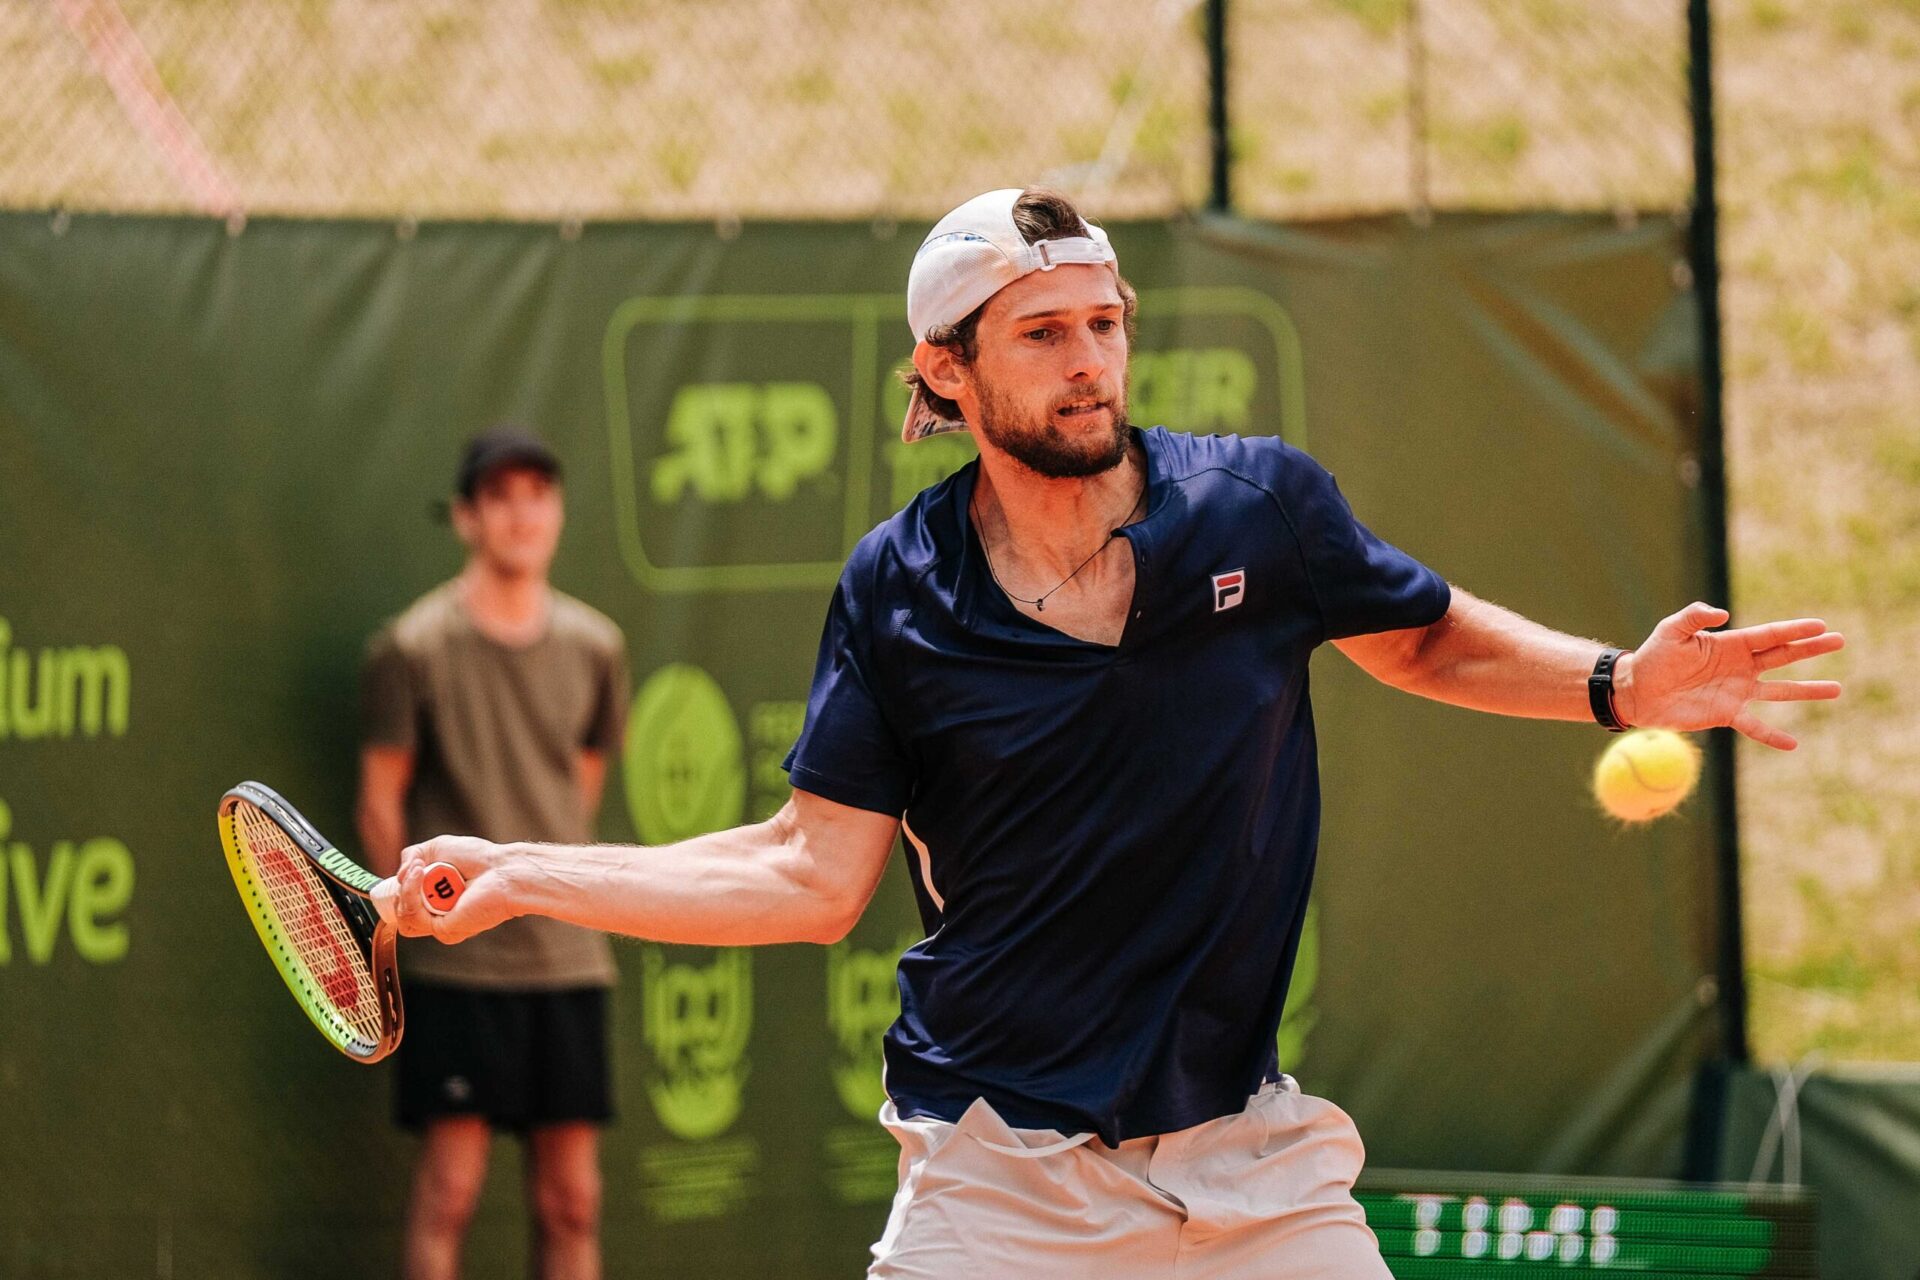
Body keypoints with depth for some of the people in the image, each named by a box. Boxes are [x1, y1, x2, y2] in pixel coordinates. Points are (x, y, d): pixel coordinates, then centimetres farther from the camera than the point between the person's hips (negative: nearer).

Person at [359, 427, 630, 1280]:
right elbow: (380, 803, 1)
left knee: (570, 1197, 5)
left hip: (568, 955, 4)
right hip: (455, 960, -4)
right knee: (450, 1185, -4)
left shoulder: (594, 648, 6)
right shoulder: (415, 648, -6)